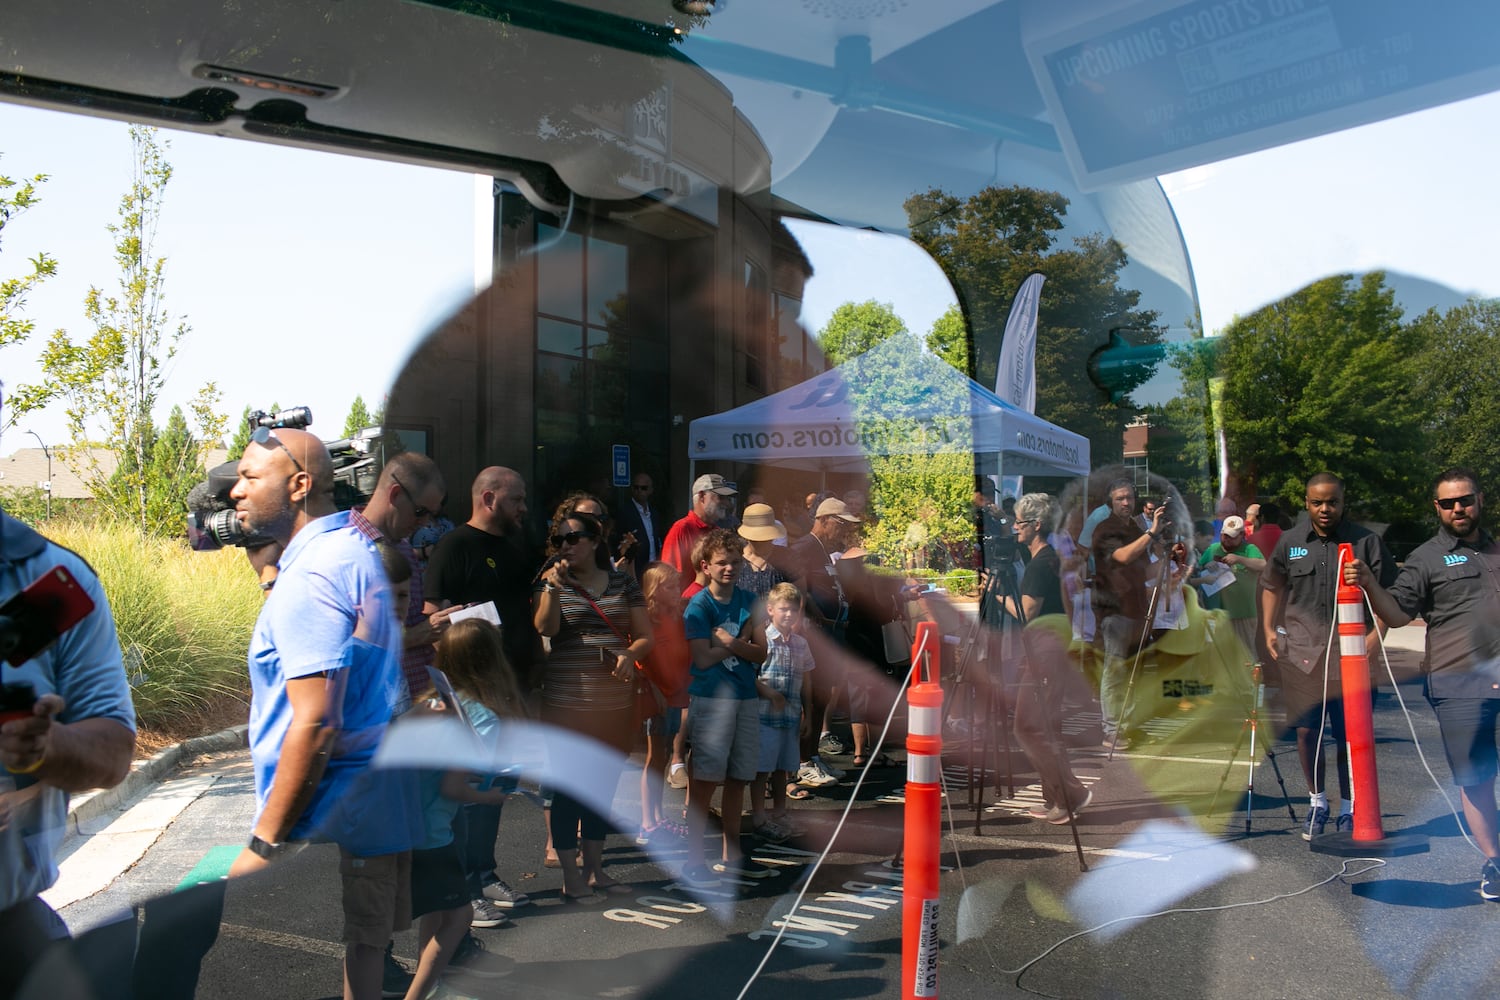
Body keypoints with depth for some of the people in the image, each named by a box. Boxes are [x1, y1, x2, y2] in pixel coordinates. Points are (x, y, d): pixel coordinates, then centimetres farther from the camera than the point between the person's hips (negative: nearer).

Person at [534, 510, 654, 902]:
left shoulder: (623, 583, 7)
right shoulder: (552, 582, 0)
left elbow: (645, 635, 6)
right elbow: (545, 628, -16)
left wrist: (630, 654, -14)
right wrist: (553, 588, -30)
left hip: (616, 704, 3)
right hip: (567, 704, -3)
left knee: (604, 787, 13)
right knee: (569, 789, 0)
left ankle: (595, 868, 27)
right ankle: (571, 877, 12)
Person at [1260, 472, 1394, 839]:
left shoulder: (1366, 541, 0)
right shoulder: (1290, 541, 7)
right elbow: (1272, 585, 20)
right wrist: (1269, 628, 10)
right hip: (1300, 653, 2)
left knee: (1349, 735, 4)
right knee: (1307, 731, 6)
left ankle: (1349, 810, 19)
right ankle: (1317, 803, 23)